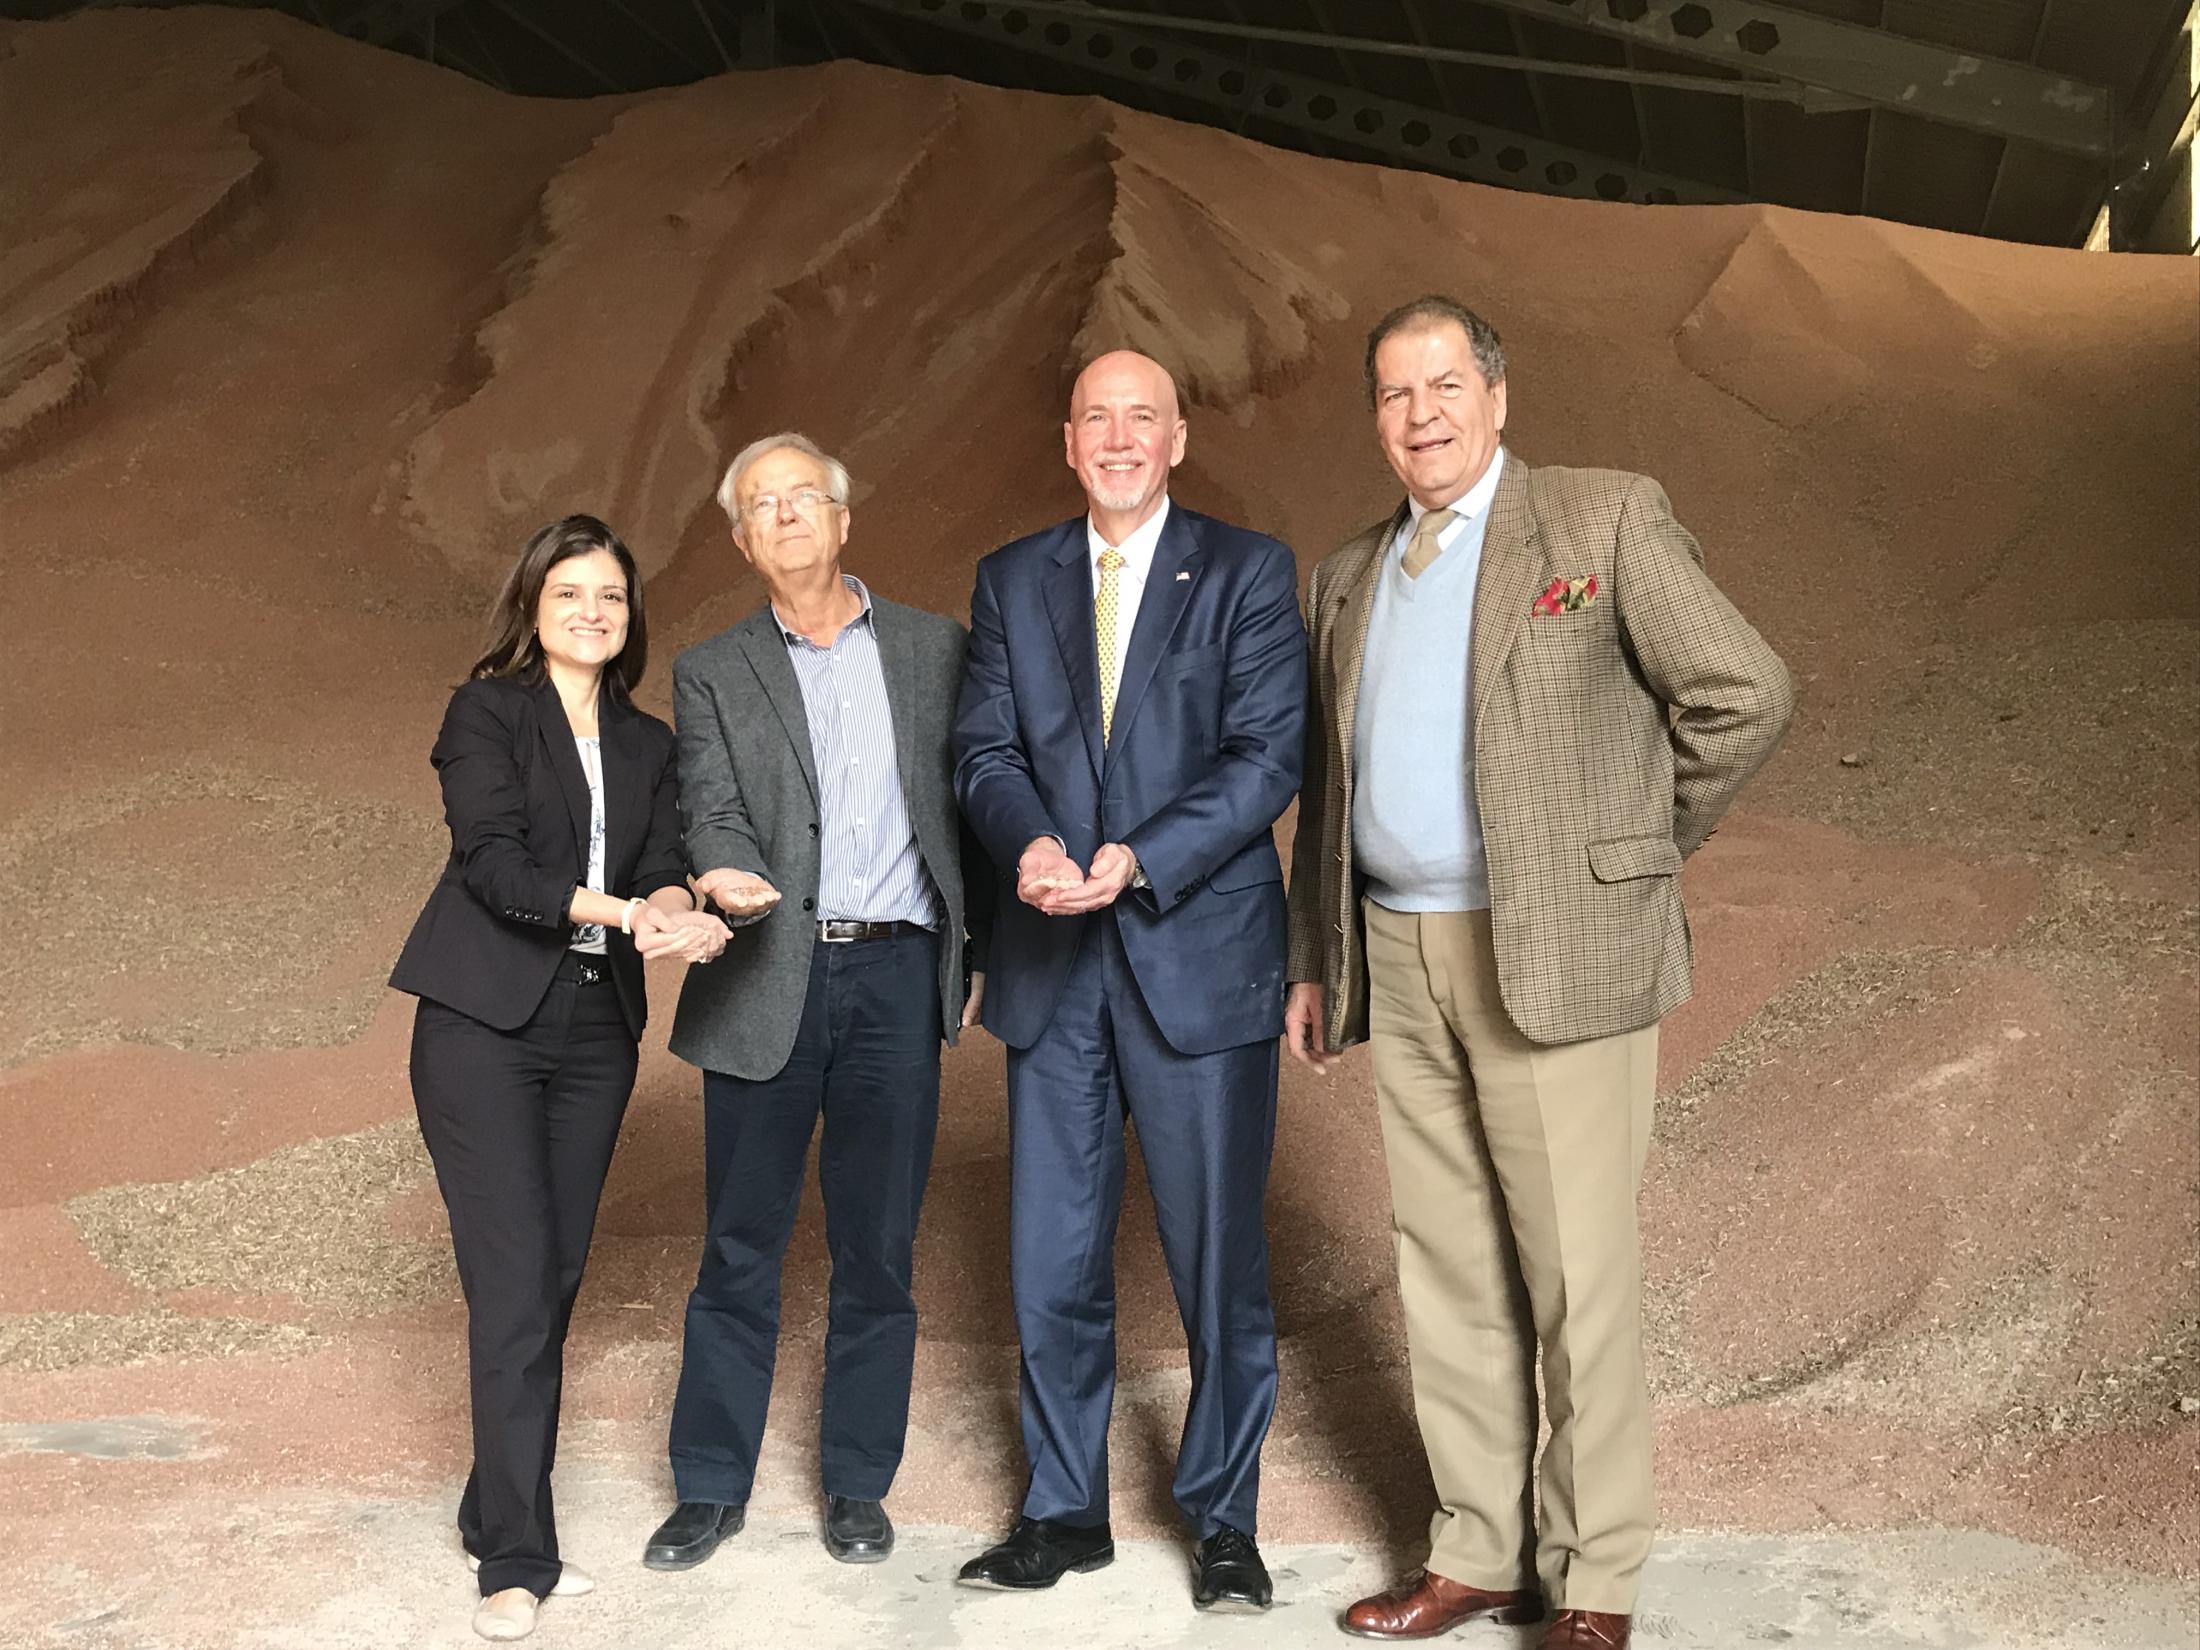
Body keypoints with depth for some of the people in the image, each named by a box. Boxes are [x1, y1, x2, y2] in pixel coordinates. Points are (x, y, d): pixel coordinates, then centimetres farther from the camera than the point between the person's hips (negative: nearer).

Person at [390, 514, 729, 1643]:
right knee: (515, 1287, -9)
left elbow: (665, 864, 3)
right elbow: (493, 862, -13)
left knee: (556, 1281, 8)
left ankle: (498, 1517, 22)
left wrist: (676, 903, -21)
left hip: (596, 1032, 5)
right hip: (485, 1026, -5)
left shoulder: (647, 744, 16)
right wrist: (623, 911, -26)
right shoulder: (486, 713, 0)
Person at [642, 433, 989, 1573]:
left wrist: (983, 948, 6)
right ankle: (711, 1486, 19)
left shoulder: (934, 649, 10)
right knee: (740, 1244, 6)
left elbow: (972, 804, 11)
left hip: (896, 975, 1)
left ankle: (857, 1483, 20)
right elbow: (711, 810, -5)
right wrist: (726, 872, -27)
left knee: (877, 1244, 6)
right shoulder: (712, 674, 8)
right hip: (767, 980, 0)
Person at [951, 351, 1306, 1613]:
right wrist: (1028, 844, -16)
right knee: (1053, 1265, 9)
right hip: (1054, 967, 3)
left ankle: (1225, 1519, 21)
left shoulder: (1249, 572, 1)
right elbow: (986, 752, 5)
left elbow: (1268, 755, -8)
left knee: (1220, 1259, 4)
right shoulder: (1013, 581, 11)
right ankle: (1066, 1512, 24)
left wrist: (1138, 861, -20)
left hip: (1200, 955, -3)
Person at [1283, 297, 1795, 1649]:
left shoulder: (1606, 521, -3)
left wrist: (1635, 852, -1)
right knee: (1451, 1273, 11)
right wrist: (1313, 963, 15)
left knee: (1577, 1275, 0)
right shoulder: (1349, 579, 15)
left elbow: (1746, 695, -6)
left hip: (1557, 954, -5)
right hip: (1400, 965, 6)